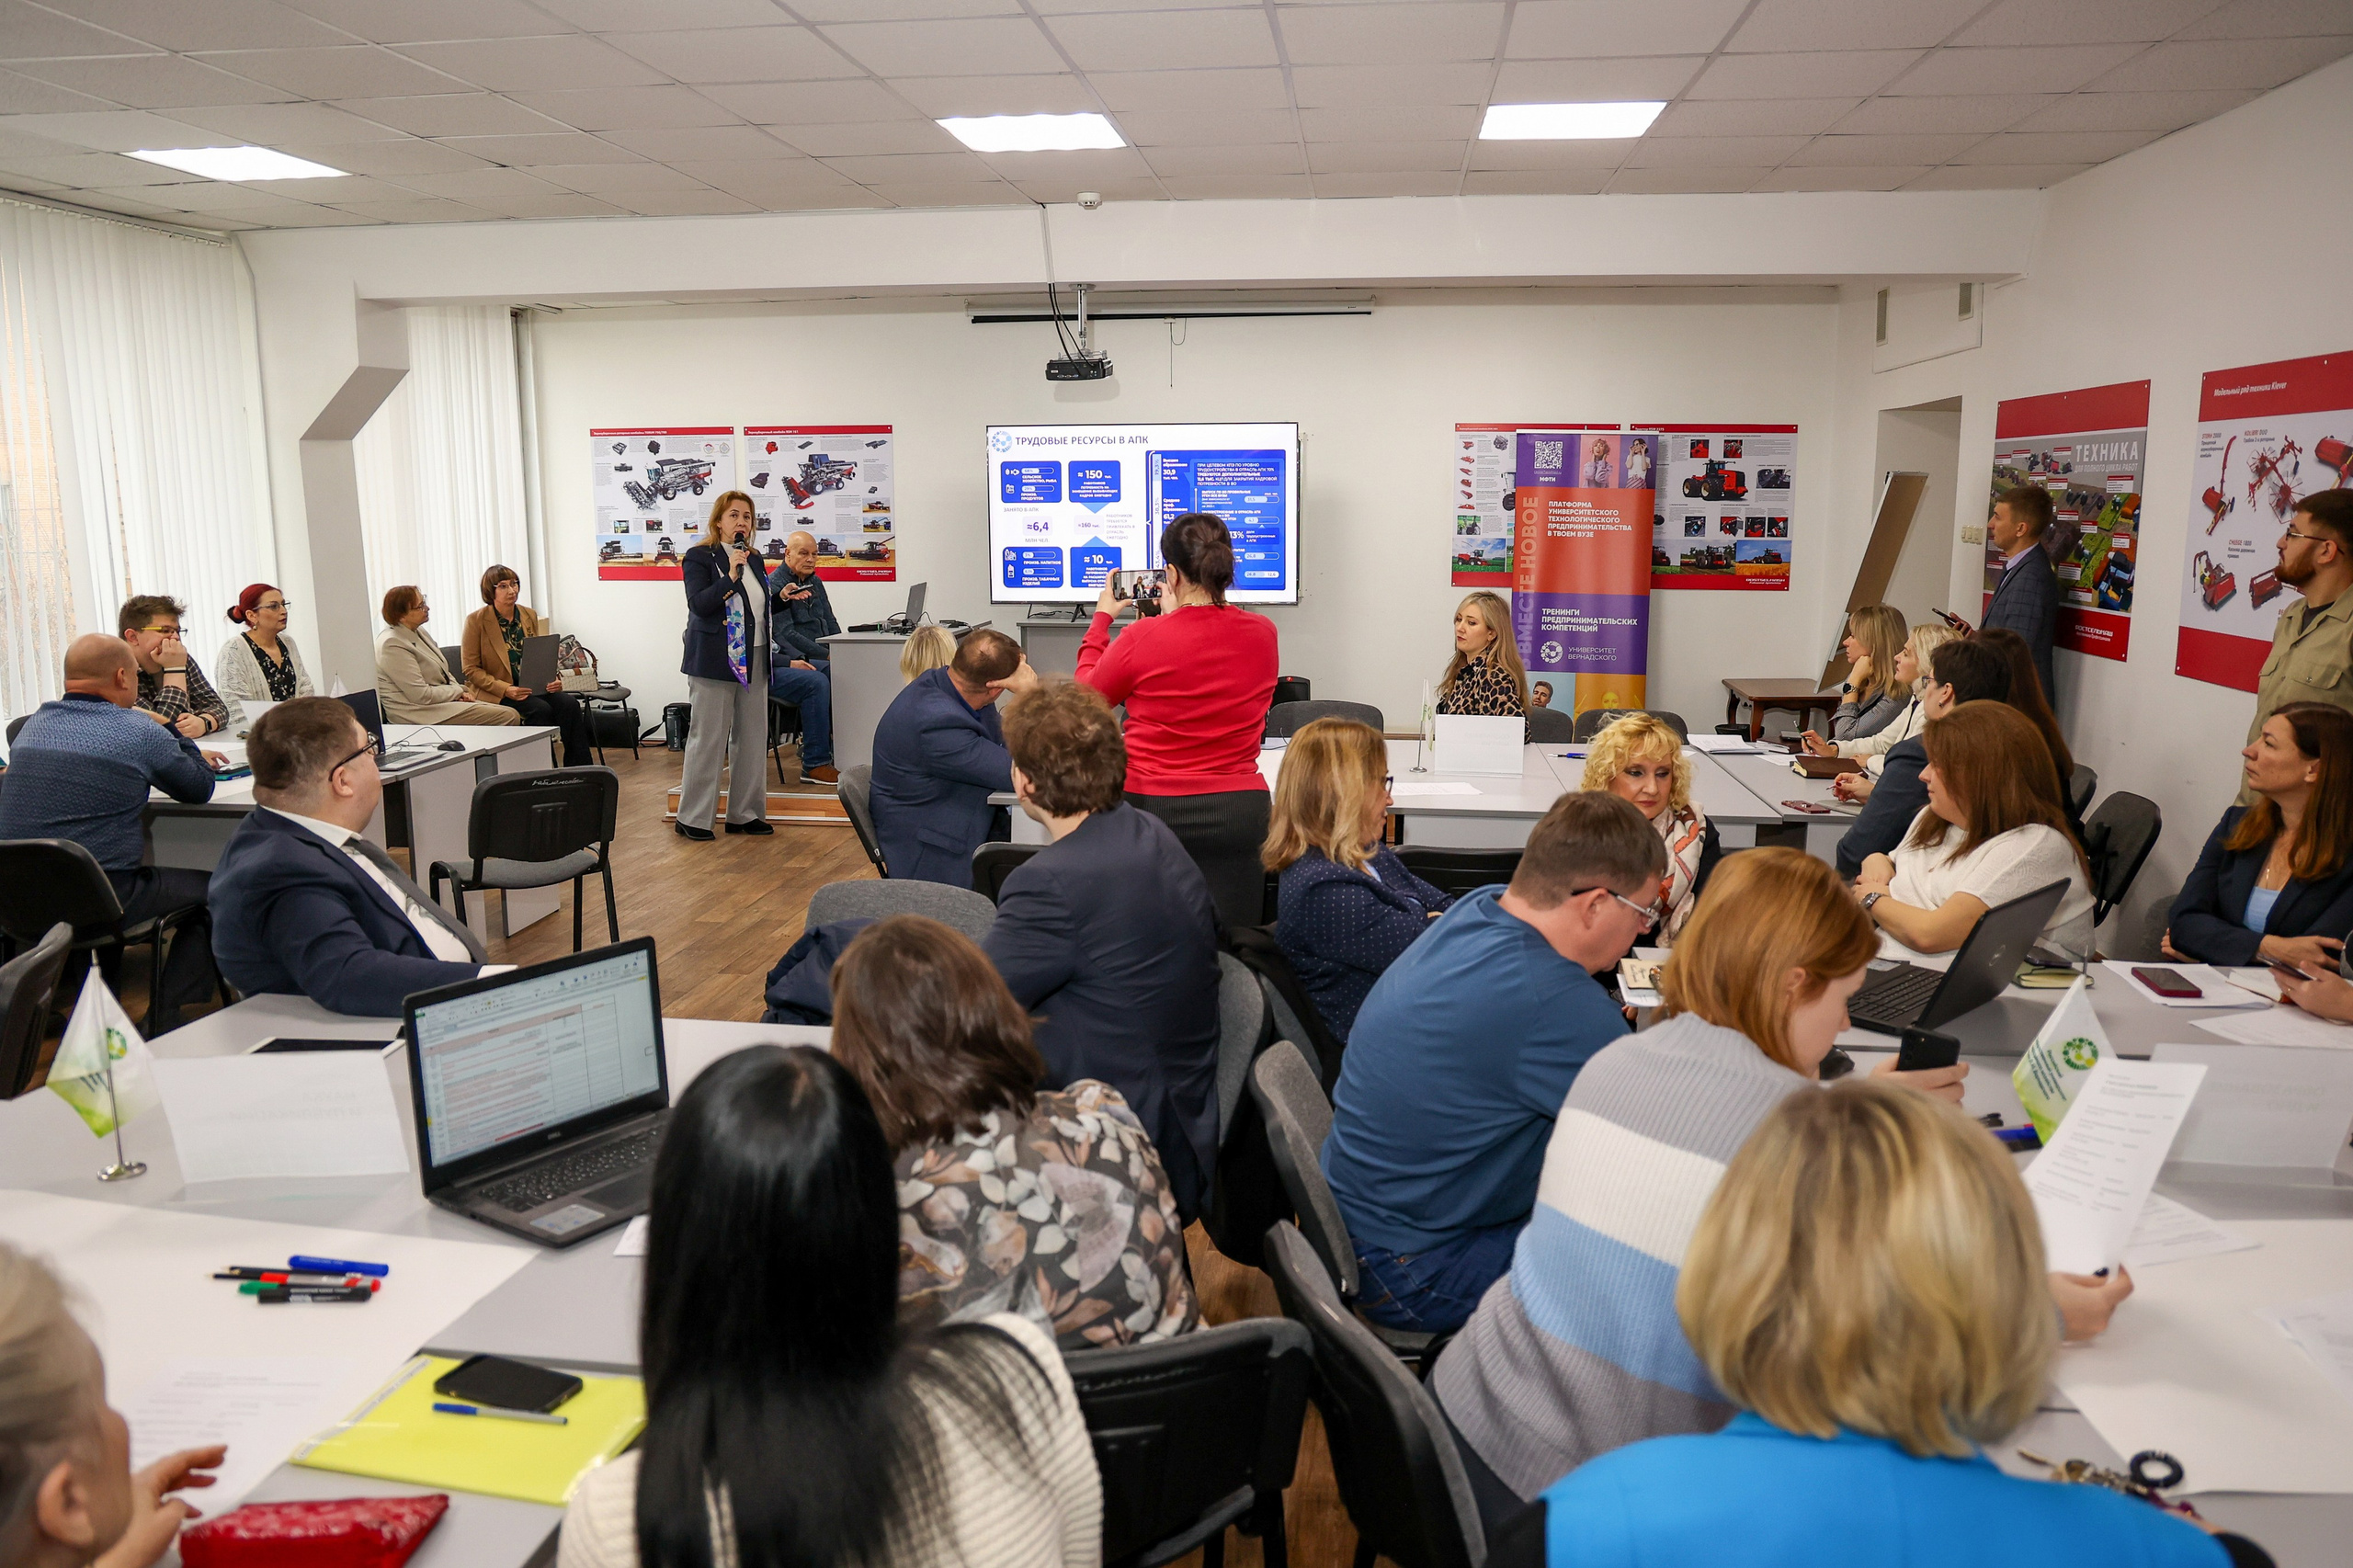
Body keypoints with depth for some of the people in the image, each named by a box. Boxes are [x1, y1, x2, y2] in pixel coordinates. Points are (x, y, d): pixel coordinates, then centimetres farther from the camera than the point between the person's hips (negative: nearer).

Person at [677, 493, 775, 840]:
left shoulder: (754, 559, 15)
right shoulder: (700, 558, -6)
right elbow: (699, 603, -18)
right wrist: (730, 576, -25)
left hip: (754, 661, 7)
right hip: (714, 663, -7)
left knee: (751, 739, 10)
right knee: (707, 740, -4)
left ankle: (744, 814, 19)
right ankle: (692, 818, 5)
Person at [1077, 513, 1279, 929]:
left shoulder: (1142, 639, -9)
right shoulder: (1262, 634, 1)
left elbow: (1086, 699, 10)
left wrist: (1102, 617, 22)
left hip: (1153, 811, -2)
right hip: (1239, 812, 3)